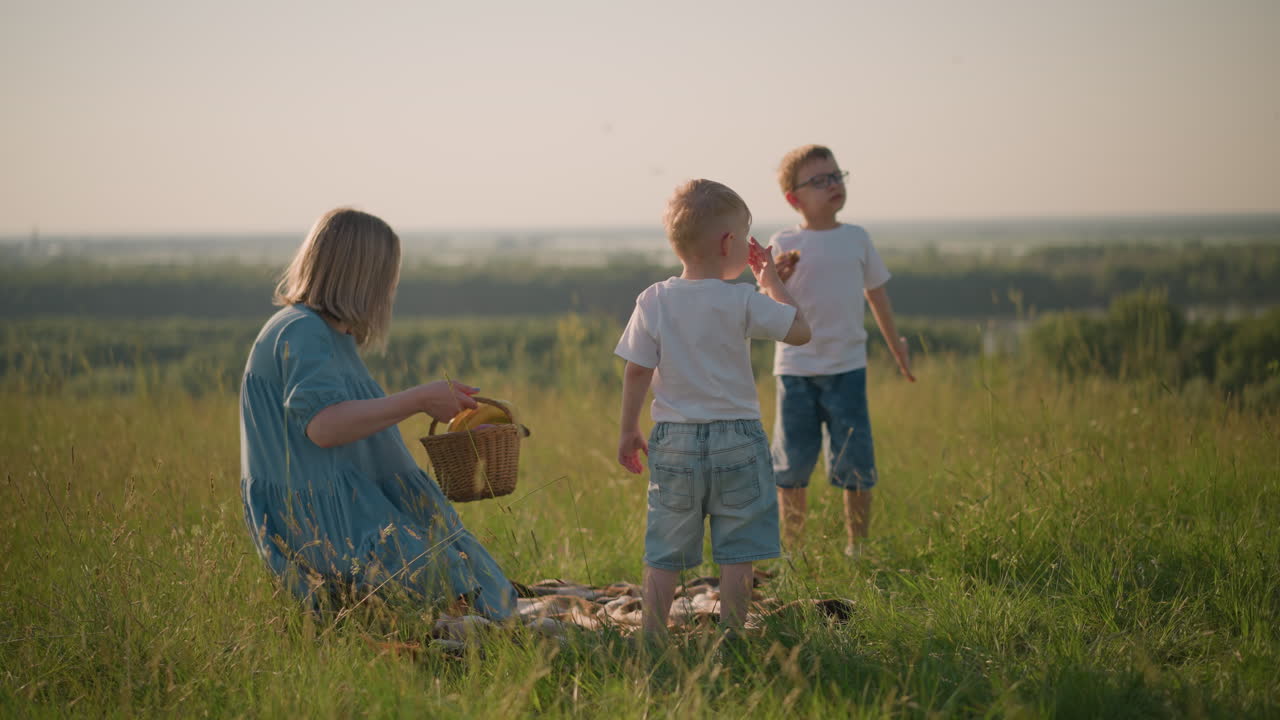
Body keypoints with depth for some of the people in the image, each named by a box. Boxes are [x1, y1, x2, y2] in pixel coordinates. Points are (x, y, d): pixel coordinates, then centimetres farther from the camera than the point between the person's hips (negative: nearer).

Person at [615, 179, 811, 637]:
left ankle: (651, 638, 10)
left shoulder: (653, 302, -3)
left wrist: (629, 431, 9)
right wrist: (772, 283, 10)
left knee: (664, 554, 9)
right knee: (736, 555, 6)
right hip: (736, 438, -2)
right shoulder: (742, 302, -9)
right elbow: (800, 332, 0)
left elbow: (637, 371, -2)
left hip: (674, 442, 3)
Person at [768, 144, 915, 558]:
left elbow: (876, 293, 18)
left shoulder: (857, 239, 6)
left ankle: (857, 546, 13)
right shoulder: (784, 244, -2)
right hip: (796, 369, -1)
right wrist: (776, 276, -29)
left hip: (846, 367, 2)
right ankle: (792, 547, 17)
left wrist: (897, 349, 25)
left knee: (854, 461, 0)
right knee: (792, 462, 3)